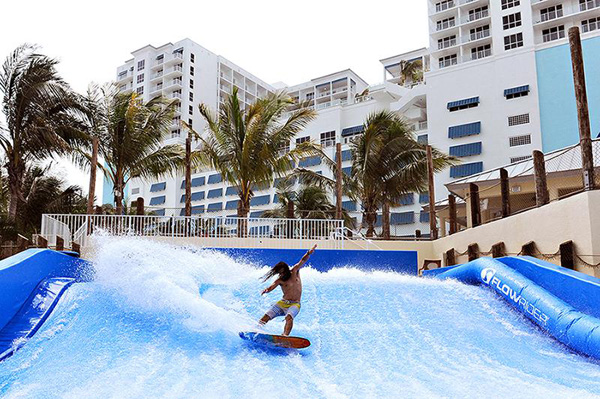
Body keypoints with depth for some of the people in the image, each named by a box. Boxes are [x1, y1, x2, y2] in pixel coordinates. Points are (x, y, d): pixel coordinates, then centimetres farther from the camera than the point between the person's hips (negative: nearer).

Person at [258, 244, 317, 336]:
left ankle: (285, 335, -48)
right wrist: (266, 290, -36)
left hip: (294, 304, -2)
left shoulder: (295, 271, 4)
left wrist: (308, 253, -16)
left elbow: (302, 261, -1)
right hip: (282, 303, 2)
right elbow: (271, 287, -13)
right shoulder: (279, 281, 1)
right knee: (266, 316, -9)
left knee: (289, 317, -32)